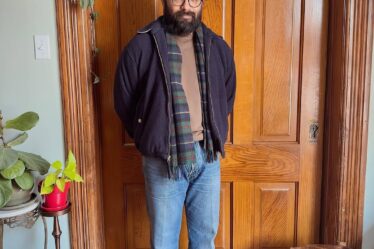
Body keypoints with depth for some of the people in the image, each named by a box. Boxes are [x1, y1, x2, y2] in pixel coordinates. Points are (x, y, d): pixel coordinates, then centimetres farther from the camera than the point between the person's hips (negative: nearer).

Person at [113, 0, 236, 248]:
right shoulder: (141, 46, -8)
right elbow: (124, 103, 0)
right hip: (163, 159, -3)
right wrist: (151, 140, 4)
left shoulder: (218, 47, 3)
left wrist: (213, 138, 12)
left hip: (208, 156, 3)